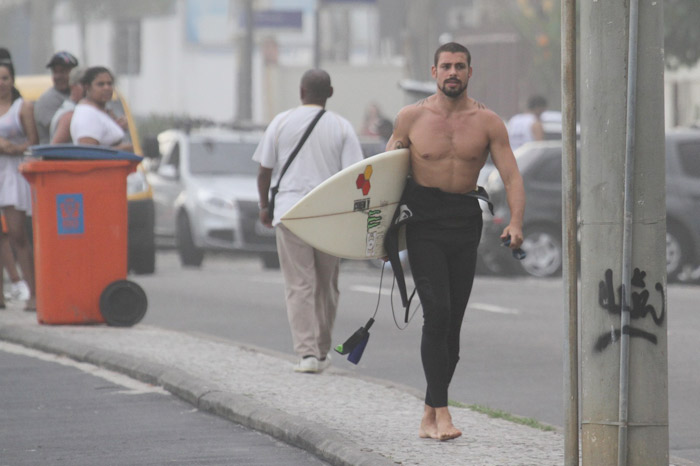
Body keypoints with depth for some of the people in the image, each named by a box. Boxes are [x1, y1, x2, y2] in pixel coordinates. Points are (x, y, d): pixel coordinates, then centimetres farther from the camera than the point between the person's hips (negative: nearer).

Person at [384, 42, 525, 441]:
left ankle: (429, 418, 14)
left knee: (453, 320, 5)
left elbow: (512, 176, -3)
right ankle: (441, 411, -16)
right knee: (437, 311, -17)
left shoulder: (487, 122, 1)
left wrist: (516, 222, -20)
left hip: (465, 223, 2)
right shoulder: (412, 118, 1)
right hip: (423, 221, -2)